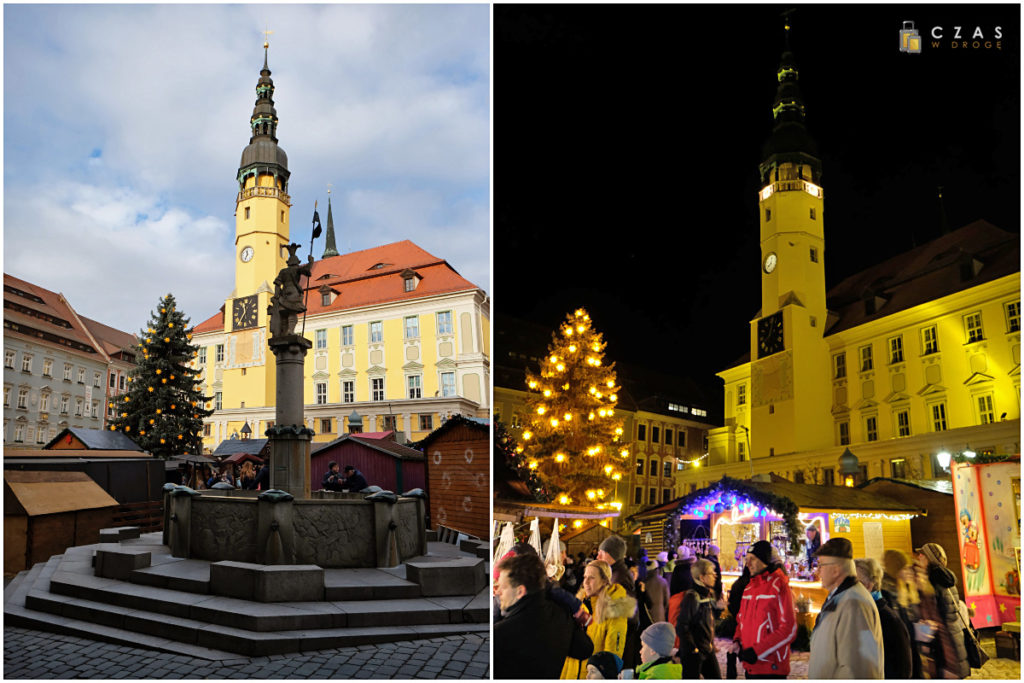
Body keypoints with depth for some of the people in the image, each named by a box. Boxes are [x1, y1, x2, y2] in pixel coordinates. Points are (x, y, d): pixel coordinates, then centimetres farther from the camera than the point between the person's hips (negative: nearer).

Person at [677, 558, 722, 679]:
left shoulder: (709, 596, 9)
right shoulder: (692, 597, -17)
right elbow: (682, 627, -19)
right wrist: (692, 649, -16)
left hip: (708, 650, 8)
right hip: (693, 653, -8)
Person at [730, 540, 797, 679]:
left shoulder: (779, 586, -12)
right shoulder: (749, 587, 11)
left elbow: (789, 630, -16)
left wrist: (756, 652, -17)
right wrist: (737, 641, 1)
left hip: (771, 668, -7)